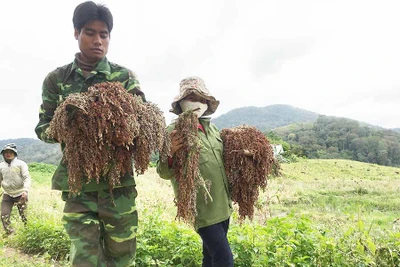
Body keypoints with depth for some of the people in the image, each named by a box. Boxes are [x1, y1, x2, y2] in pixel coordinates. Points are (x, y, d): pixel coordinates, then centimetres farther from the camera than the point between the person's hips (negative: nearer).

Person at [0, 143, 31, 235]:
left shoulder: (21, 163, -4)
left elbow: (27, 178, -11)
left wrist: (25, 190, -24)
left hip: (20, 194, -3)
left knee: (24, 216, 4)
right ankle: (10, 235, 10)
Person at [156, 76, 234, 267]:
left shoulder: (212, 128, 10)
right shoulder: (173, 131, -10)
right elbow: (164, 172, -15)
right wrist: (170, 153, -34)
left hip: (222, 205, 7)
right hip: (202, 208, -7)